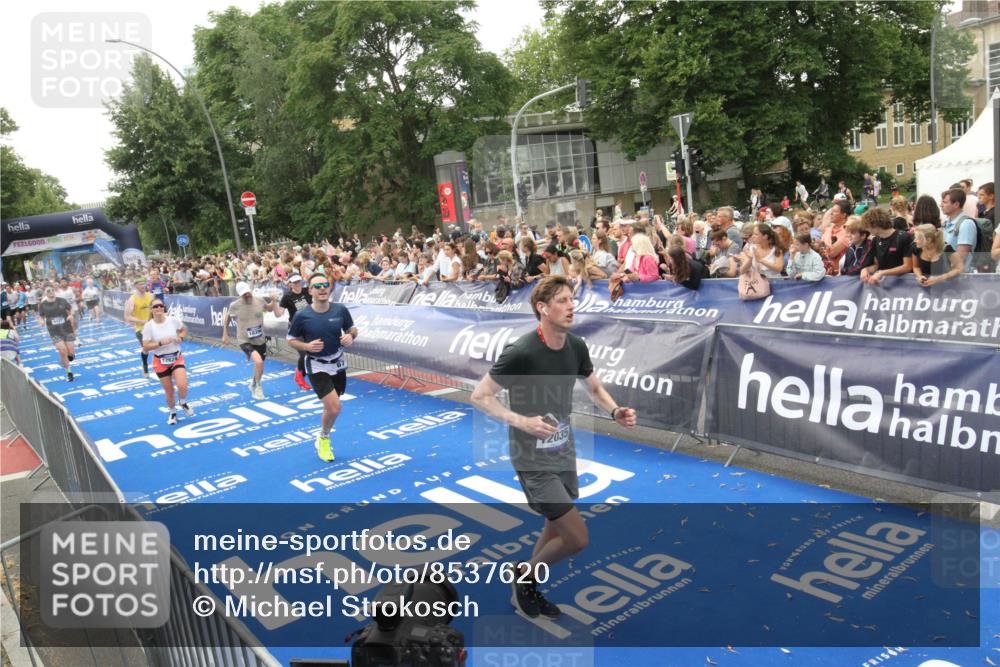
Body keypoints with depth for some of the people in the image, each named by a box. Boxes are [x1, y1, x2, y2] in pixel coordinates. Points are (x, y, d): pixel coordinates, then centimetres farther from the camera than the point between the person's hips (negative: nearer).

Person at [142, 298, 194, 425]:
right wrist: (160, 343, -26)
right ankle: (172, 413, 34)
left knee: (183, 386, -17)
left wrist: (180, 337, -9)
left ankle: (183, 404, 17)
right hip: (160, 361, -1)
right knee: (169, 391, 7)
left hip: (177, 358, 1)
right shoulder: (148, 326, -13)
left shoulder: (173, 320, -8)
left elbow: (184, 329, 12)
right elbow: (145, 347, -12)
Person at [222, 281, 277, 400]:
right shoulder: (235, 306, -15)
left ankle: (254, 385, 49)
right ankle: (258, 386, -3)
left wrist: (273, 301, -7)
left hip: (260, 340, 4)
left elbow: (270, 309, 14)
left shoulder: (259, 300, -8)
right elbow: (227, 316, 5)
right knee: (258, 361, -28)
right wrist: (225, 334, 8)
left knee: (260, 367, 18)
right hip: (245, 341, -4)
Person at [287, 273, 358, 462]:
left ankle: (323, 438, 44)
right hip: (317, 366, -4)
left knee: (332, 407, 16)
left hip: (338, 363, 4)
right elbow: (291, 340, -2)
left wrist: (350, 337, -15)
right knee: (334, 408, -15)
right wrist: (307, 346, -21)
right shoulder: (302, 316, -15)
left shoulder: (341, 310, -9)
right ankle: (323, 438, 16)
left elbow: (352, 328, 7)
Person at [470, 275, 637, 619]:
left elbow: (595, 388, 13)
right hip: (533, 459, -7)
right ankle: (525, 575, 21)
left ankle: (523, 592, 44)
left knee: (556, 528, 21)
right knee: (578, 538, -7)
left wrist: (616, 411, -7)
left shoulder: (576, 346, -2)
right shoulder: (520, 353, -23)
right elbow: (480, 396, -16)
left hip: (564, 451, 7)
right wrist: (521, 421, -28)